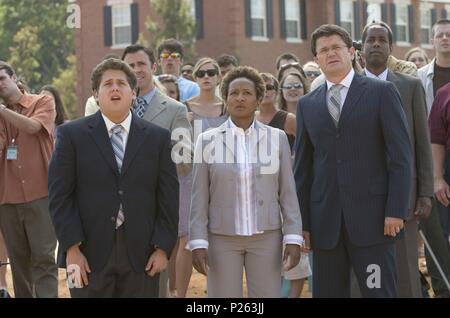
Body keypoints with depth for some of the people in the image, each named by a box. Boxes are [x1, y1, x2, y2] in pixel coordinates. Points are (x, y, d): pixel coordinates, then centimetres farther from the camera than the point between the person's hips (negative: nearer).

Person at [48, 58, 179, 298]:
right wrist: (72, 248, -8)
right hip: (89, 254, -1)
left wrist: (163, 248, -1)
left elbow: (168, 197, 7)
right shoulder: (72, 135, 4)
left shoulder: (158, 138, 9)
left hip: (141, 254, 1)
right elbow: (60, 197, -1)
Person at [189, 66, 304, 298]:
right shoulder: (208, 140, 1)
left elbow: (287, 193, 2)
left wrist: (293, 239, -5)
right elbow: (200, 197, 0)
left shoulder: (277, 138, 2)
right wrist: (198, 243, -7)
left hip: (266, 237, 0)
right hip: (222, 239, 0)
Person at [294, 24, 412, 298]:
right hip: (325, 221, 4)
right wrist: (301, 222, 7)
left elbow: (401, 155, -2)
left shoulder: (381, 92, 3)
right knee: (327, 293, 5)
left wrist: (396, 211, -10)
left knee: (379, 291, -4)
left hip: (372, 216, -3)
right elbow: (303, 166, 13)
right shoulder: (307, 104, 13)